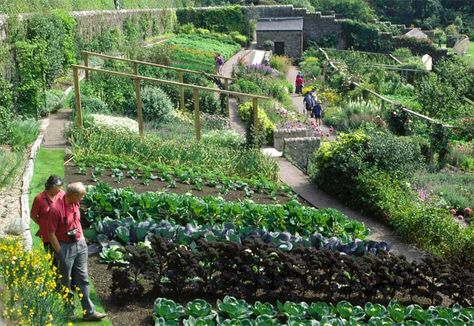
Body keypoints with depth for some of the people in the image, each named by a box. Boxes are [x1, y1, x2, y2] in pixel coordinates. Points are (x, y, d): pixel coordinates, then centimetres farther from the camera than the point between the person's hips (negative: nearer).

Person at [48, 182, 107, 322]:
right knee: (66, 281, 10)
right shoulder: (56, 209, -23)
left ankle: (88, 312, 12)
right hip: (66, 247, -7)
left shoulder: (75, 204, 1)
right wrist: (60, 253, -13)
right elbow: (51, 233, -18)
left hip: (80, 245, 7)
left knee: (83, 279, 8)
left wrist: (82, 239, 14)